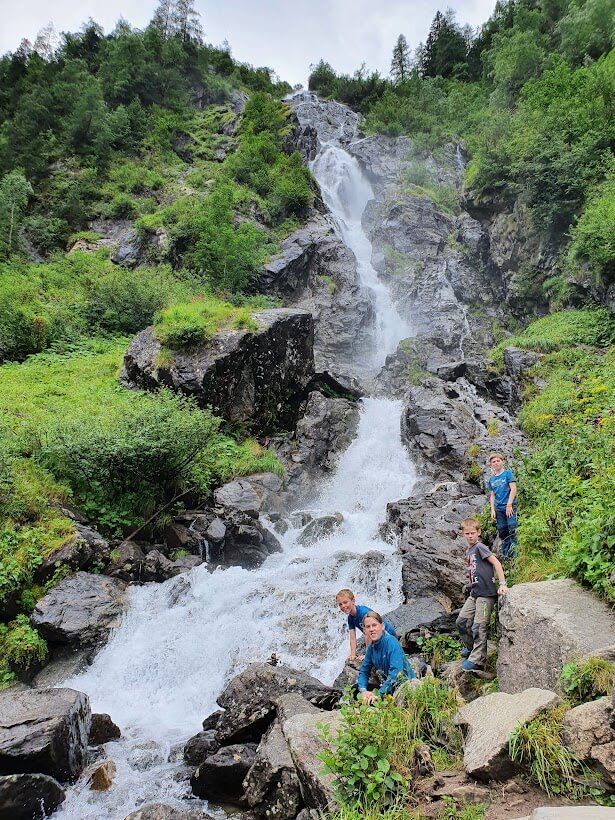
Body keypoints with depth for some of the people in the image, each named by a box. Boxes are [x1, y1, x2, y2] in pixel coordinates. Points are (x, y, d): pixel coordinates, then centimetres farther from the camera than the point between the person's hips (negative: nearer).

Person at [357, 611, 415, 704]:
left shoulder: (391, 642, -20)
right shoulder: (372, 647, 3)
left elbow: (396, 672, -28)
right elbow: (364, 671, 6)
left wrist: (379, 694, -31)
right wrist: (363, 691, -14)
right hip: (387, 685, 8)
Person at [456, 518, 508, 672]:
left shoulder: (480, 547, -10)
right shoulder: (468, 551, 15)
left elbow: (496, 562, -16)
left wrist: (502, 584, -20)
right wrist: (471, 584, 14)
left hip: (486, 593, -8)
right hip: (474, 593, 8)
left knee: (479, 627, -6)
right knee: (461, 621, 8)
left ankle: (477, 660, 1)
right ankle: (471, 647, 28)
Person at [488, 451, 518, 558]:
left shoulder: (508, 473, -1)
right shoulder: (491, 479, 13)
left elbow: (513, 489, -7)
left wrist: (509, 505, -13)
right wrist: (492, 510, 5)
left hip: (510, 506, -5)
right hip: (498, 508, 5)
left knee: (512, 529, -13)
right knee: (502, 532, 8)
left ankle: (514, 553, -9)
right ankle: (505, 554, 16)